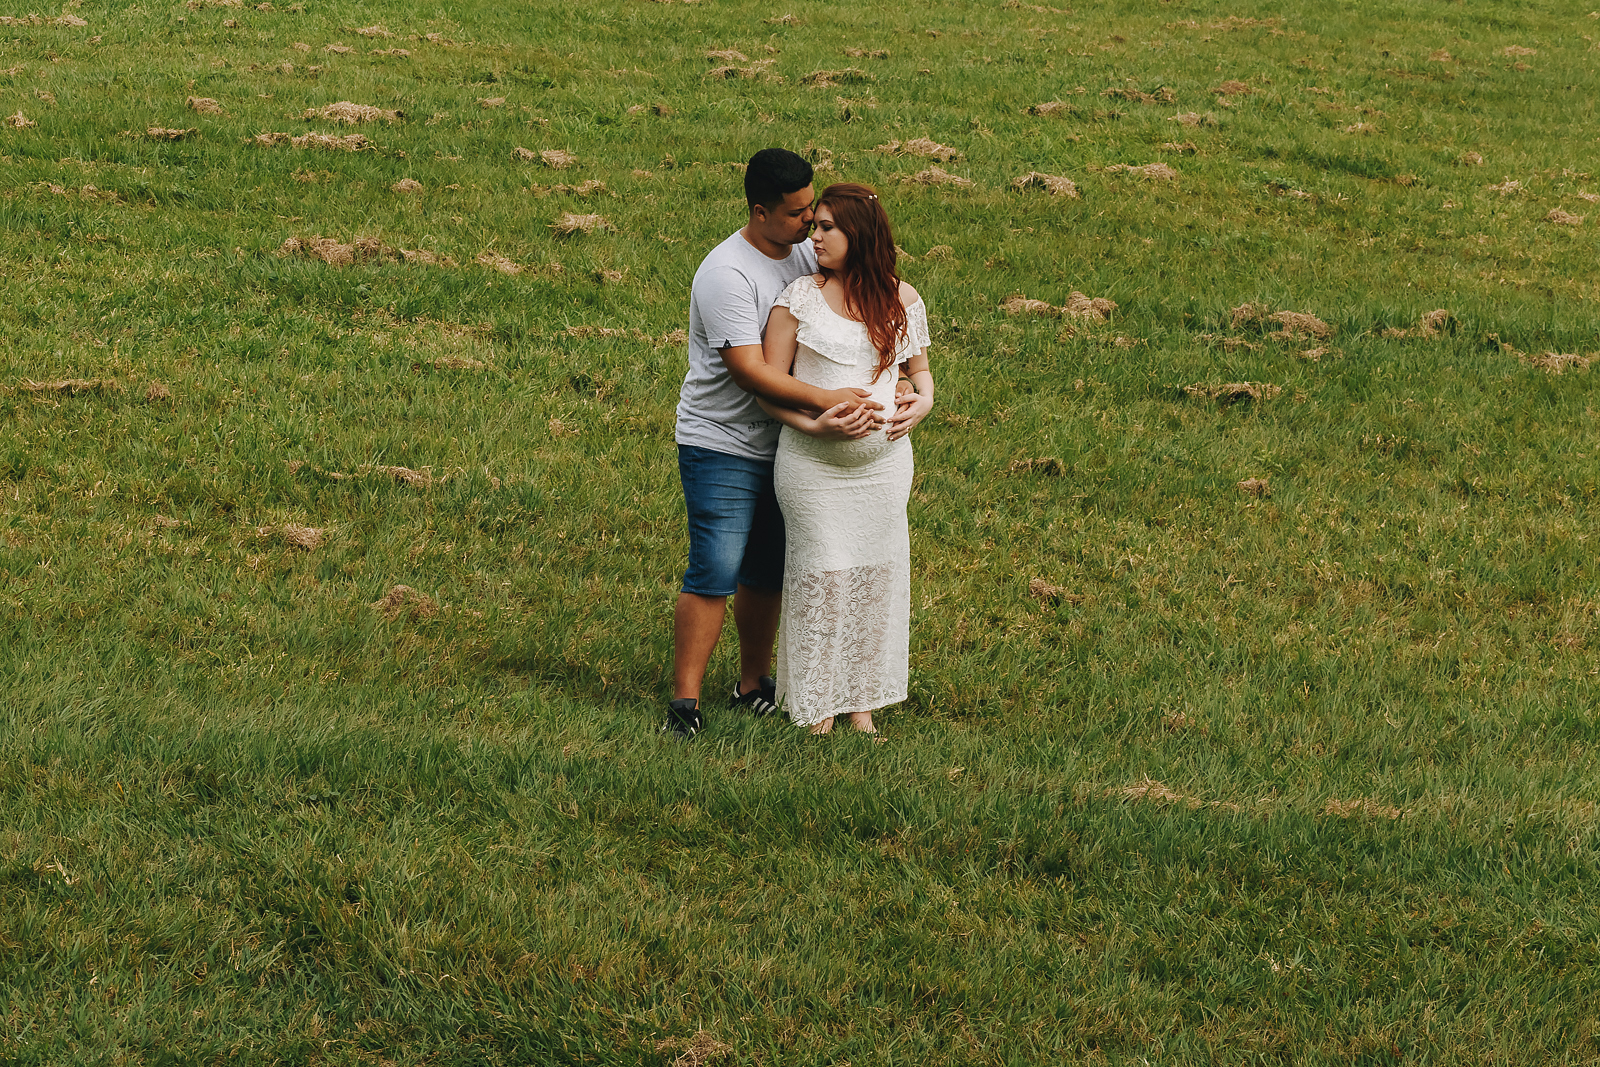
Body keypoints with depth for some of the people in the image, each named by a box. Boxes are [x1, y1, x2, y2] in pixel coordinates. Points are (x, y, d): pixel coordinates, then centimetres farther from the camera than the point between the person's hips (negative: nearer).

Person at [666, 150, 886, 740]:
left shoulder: (806, 254, 5)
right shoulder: (727, 274, -20)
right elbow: (749, 370, -26)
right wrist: (827, 401, -31)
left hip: (782, 447, 7)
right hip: (722, 447, -7)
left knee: (768, 572, 13)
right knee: (714, 572, -11)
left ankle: (754, 683, 27)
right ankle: (684, 701, -8)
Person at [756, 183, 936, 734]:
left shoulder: (903, 300, 2)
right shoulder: (801, 297, -7)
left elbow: (920, 367, 17)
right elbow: (766, 384, -6)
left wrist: (922, 400, -5)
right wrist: (813, 424, -21)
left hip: (884, 462, 3)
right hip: (813, 466, -3)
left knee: (876, 576, 9)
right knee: (821, 578, 0)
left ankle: (862, 706, 23)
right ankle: (817, 716, 11)